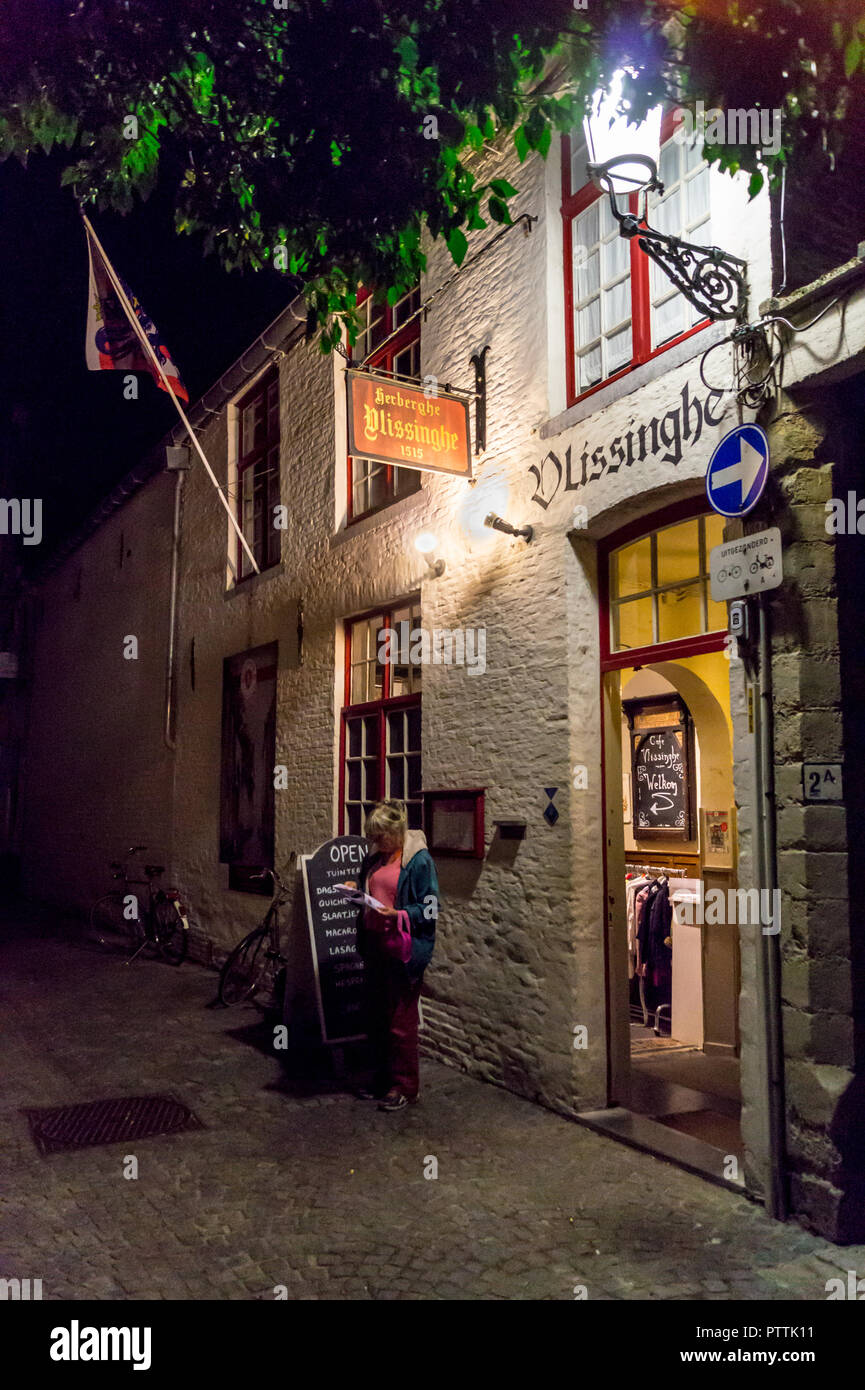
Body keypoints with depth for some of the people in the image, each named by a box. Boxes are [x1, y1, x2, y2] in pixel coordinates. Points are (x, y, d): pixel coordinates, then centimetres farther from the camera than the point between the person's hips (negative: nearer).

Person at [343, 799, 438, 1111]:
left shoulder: (418, 860, -12)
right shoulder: (375, 857, 10)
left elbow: (430, 908, -12)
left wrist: (397, 915, -25)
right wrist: (356, 890, 2)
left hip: (404, 951, -7)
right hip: (376, 947, 8)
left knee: (400, 1023, 1)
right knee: (376, 1018, 15)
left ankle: (404, 1087, 15)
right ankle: (382, 1080, 29)